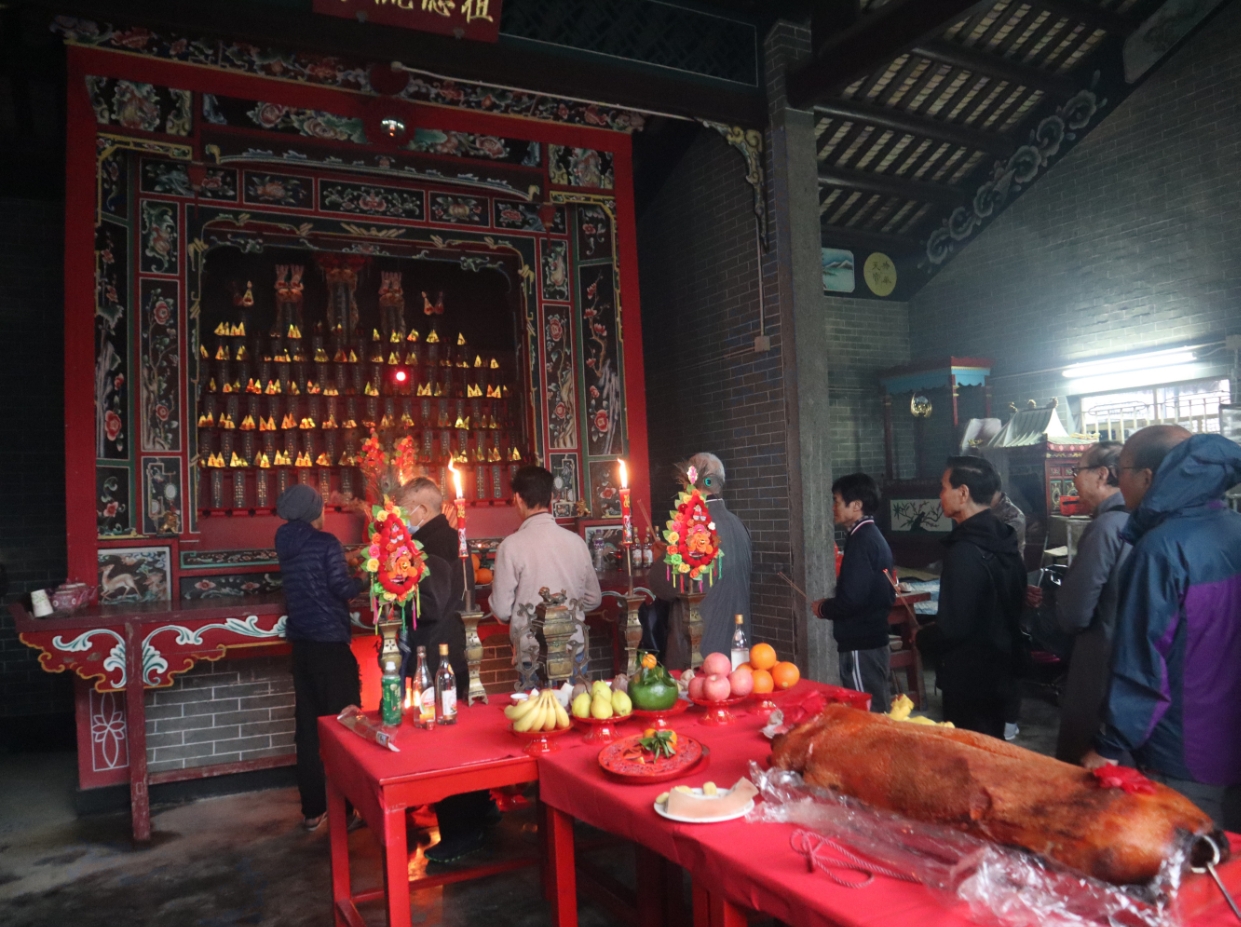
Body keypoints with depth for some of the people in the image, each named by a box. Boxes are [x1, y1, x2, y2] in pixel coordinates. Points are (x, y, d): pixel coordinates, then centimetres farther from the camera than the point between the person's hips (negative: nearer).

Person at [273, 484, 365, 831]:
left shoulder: (287, 544, 8)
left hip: (301, 643, 7)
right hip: (330, 642, -6)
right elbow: (343, 588, -15)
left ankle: (312, 809, 18)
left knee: (308, 725, 11)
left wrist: (346, 557, 25)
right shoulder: (325, 542, -12)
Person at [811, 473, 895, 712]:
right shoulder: (874, 536, 12)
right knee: (876, 712, 17)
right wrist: (832, 604, 12)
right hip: (873, 638, 10)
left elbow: (852, 599, -25)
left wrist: (823, 608, -7)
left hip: (860, 644, -10)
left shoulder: (861, 541, -18)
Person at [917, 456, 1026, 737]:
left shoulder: (965, 552, -24)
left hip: (969, 679, -9)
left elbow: (952, 628, -25)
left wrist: (921, 638, -5)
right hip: (998, 672, 9)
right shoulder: (1003, 542, 4)